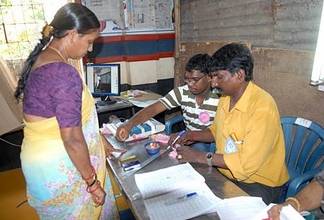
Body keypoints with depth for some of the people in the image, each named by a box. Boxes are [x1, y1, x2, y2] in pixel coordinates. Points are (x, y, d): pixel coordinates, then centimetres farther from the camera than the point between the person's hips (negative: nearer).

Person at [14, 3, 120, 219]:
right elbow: (72, 139, -27)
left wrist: (98, 139, 16)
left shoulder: (40, 59, 3)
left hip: (40, 158, 9)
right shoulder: (64, 73, -28)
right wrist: (93, 182, -14)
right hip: (58, 167, -9)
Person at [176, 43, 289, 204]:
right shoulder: (226, 96, 0)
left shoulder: (263, 107, -25)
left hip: (260, 184, -7)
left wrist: (200, 157, -21)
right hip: (225, 172, 7)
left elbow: (247, 163, -26)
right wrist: (190, 136, 0)